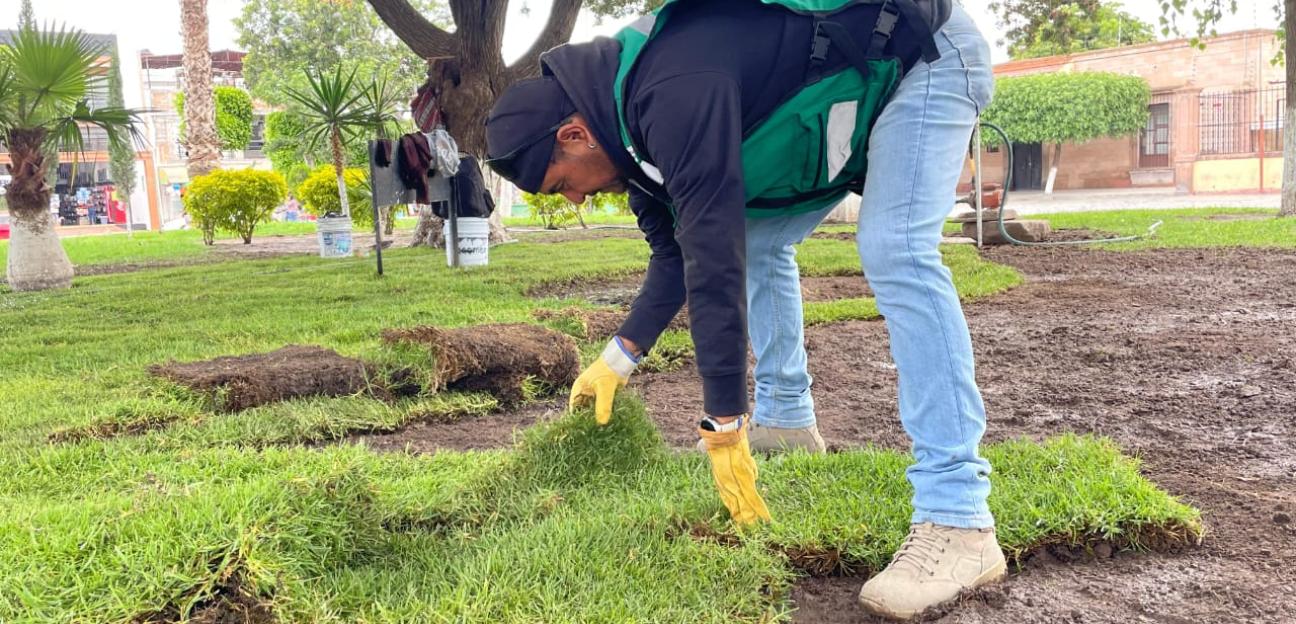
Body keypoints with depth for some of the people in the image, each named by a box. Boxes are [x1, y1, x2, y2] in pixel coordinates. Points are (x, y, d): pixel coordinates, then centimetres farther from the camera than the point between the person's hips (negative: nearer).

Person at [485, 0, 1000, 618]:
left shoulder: (673, 95, -32)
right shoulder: (629, 110, 0)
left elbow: (714, 262, -33)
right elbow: (678, 252, 8)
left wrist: (723, 428, -27)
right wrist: (618, 358, 4)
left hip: (925, 54, -10)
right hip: (867, 84, 10)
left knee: (894, 253, -26)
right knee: (759, 240, 10)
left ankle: (959, 524, -26)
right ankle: (784, 417, 22)